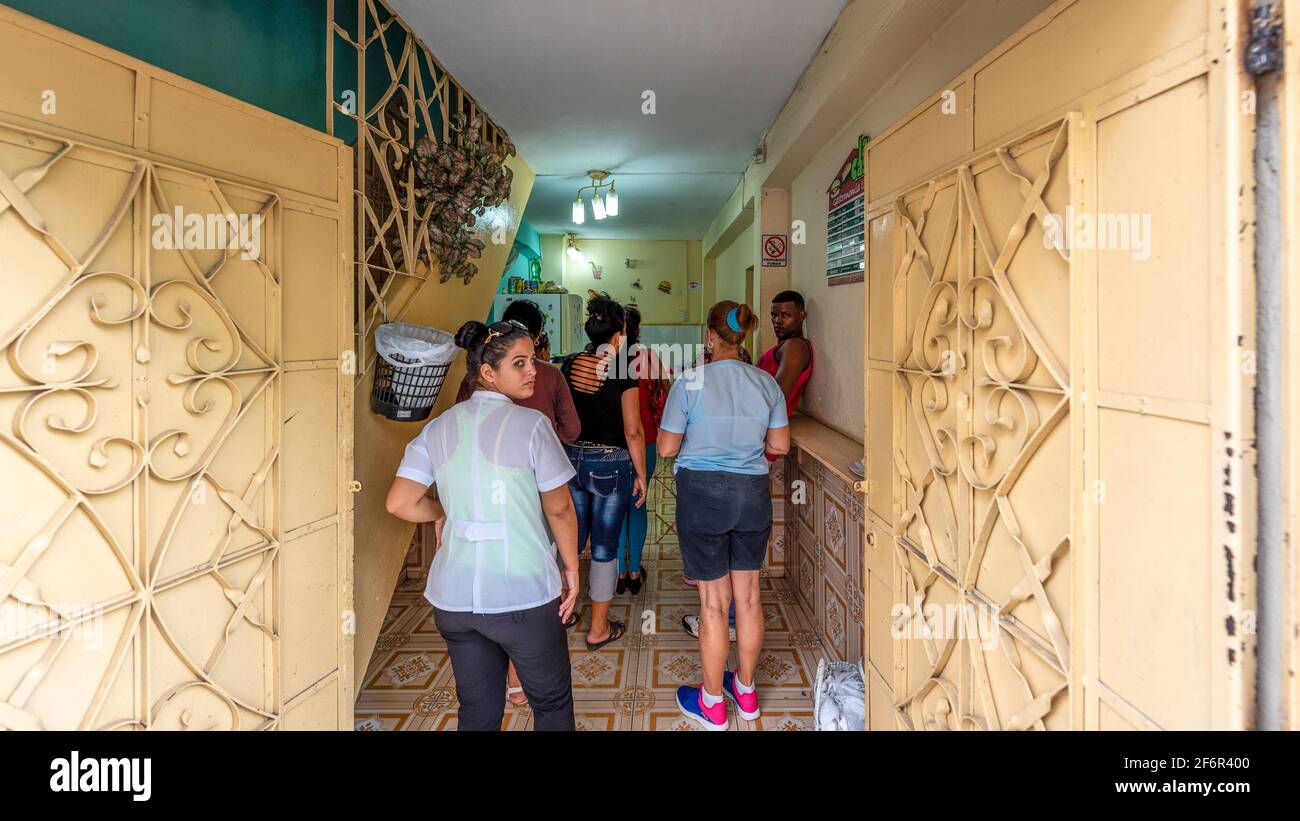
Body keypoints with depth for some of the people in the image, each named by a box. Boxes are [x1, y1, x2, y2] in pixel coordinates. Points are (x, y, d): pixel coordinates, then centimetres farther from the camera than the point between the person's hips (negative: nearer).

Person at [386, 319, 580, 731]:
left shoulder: (438, 427, 2)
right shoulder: (531, 424, -13)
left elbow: (400, 503, -2)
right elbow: (559, 510, -9)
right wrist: (571, 569, 4)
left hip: (454, 597, 5)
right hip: (523, 594, -5)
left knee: (477, 711, 20)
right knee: (552, 704, 18)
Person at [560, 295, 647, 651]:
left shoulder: (569, 365, 0)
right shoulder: (623, 371, -14)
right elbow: (633, 431, -13)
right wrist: (641, 475, -3)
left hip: (572, 459, 5)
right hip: (611, 464, -5)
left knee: (571, 537, 20)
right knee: (605, 547, 7)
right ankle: (599, 629, 19)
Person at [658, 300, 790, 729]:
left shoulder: (690, 383, -12)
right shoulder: (766, 383, 0)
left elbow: (666, 448, -9)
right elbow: (780, 444, 6)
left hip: (703, 493, -4)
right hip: (753, 493, 4)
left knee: (714, 601, 7)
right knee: (748, 595, 17)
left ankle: (712, 702, 24)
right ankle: (746, 691, 34)